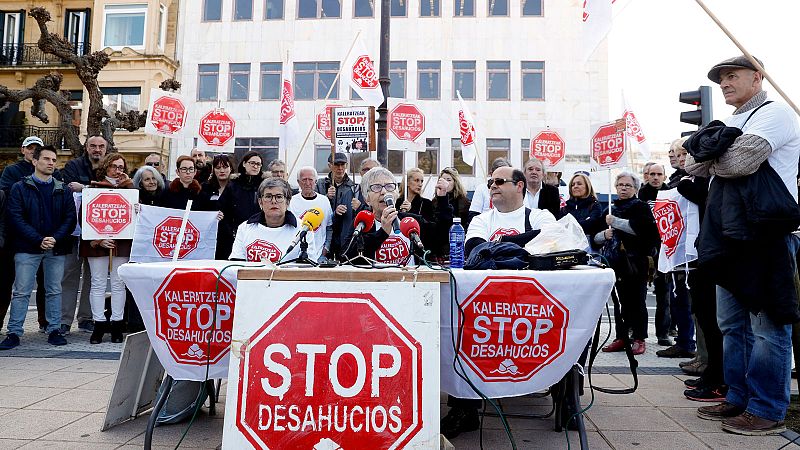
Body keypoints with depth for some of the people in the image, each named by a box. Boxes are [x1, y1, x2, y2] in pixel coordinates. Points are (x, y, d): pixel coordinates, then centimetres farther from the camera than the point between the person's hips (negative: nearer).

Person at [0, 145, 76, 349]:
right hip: (27, 248, -2)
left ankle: (54, 330, 15)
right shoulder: (20, 188, 3)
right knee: (21, 292, 1)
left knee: (54, 291, 8)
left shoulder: (63, 189, 9)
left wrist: (55, 239, -12)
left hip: (56, 249, 2)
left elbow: (71, 218, 3)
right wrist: (39, 240, -15)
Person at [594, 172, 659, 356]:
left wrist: (615, 222, -17)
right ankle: (621, 337, 15)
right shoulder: (610, 209, 18)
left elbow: (639, 227, -18)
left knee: (636, 301, 0)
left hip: (635, 263, -5)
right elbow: (595, 237, 18)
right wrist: (604, 235, -3)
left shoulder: (641, 207, 2)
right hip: (615, 262, 5)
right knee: (619, 301, 8)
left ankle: (639, 339, 7)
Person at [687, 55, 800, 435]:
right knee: (732, 325, 12)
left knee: (767, 326, -2)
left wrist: (711, 159, 1)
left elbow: (740, 161, -18)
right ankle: (739, 398, 23)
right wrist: (715, 151, -5)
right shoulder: (729, 124, 23)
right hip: (729, 236, 9)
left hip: (766, 236, -9)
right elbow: (693, 165, 13)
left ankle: (767, 410, 7)